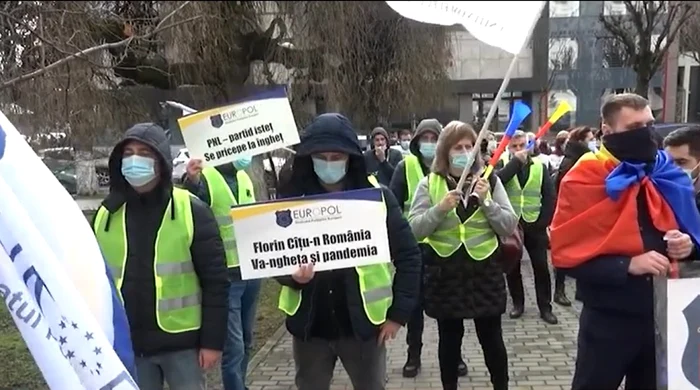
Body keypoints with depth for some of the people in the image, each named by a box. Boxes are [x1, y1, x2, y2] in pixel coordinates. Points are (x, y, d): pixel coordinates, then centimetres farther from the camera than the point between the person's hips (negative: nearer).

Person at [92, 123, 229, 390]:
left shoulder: (191, 211, -8)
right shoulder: (106, 215, 3)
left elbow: (214, 280, -7)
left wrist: (212, 340, -9)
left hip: (180, 342, -3)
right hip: (127, 344, 3)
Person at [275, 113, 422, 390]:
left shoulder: (377, 197, -6)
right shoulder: (293, 200, -3)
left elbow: (408, 254, -2)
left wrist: (399, 312, -5)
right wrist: (293, 276, -20)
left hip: (364, 323, -1)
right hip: (309, 325, 2)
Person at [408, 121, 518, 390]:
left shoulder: (490, 180, 2)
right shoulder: (429, 184, -1)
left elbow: (509, 227, -3)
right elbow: (415, 230, -7)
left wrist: (486, 201, -16)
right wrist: (440, 209, -20)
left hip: (484, 270, 0)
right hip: (444, 272, 0)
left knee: (491, 338, 9)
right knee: (449, 338, 13)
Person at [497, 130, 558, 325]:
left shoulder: (540, 165, 2)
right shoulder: (503, 163, 0)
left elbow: (549, 196, 2)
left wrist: (545, 222, -6)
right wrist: (516, 161, -20)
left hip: (534, 224, 0)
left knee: (541, 266, 4)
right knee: (512, 267, 9)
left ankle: (545, 307, 13)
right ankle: (517, 303, 23)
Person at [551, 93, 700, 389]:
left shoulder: (668, 177, 4)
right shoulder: (585, 181, -13)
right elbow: (567, 256, -16)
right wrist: (629, 265, -24)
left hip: (663, 315, 6)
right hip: (609, 318, -5)